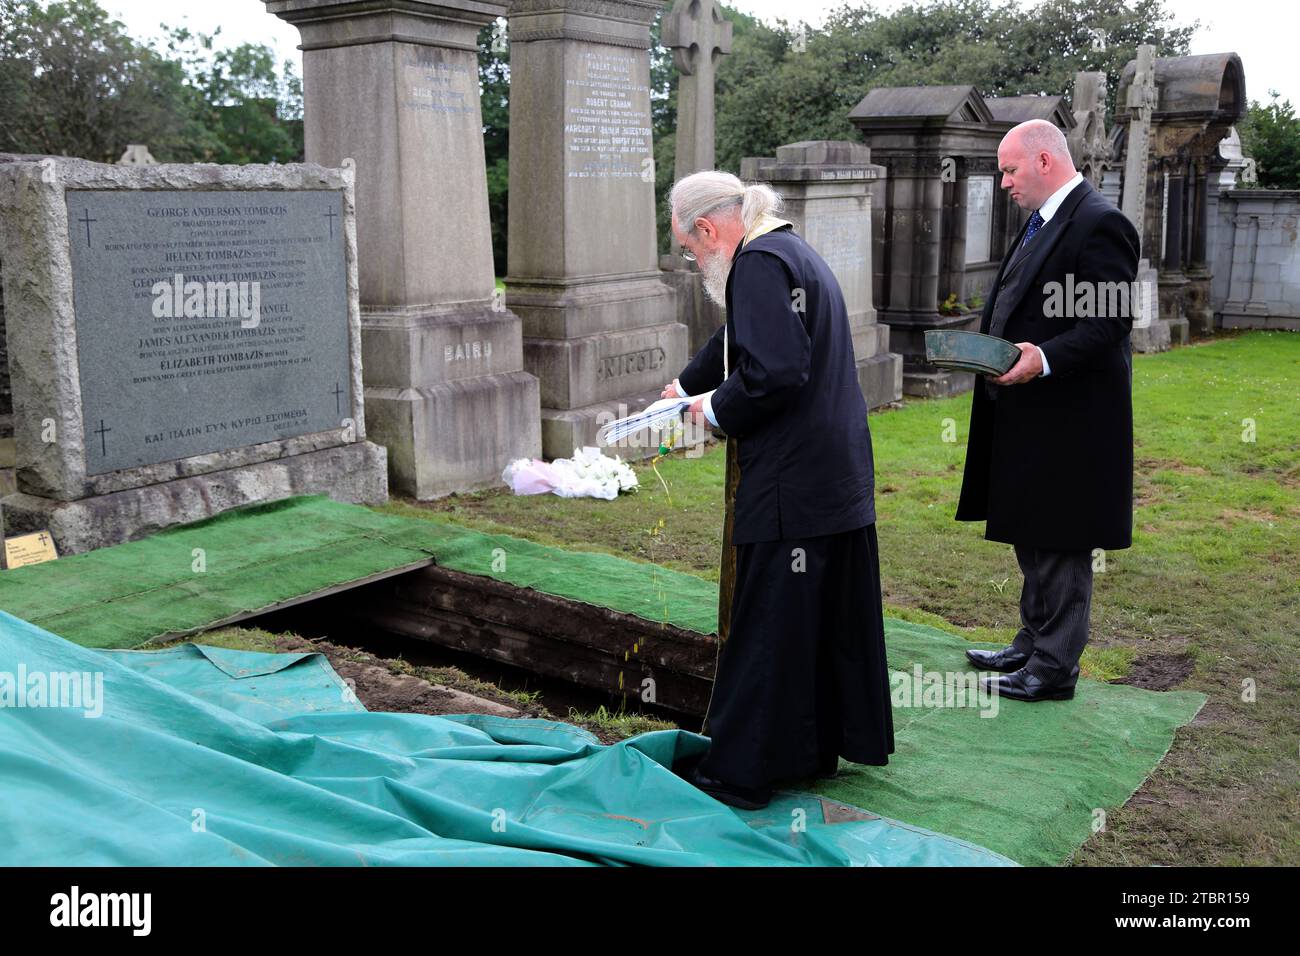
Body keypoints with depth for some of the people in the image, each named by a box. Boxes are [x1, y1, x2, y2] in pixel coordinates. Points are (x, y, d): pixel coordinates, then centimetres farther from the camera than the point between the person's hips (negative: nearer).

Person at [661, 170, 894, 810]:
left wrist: (718, 410, -9)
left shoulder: (759, 264, -15)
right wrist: (685, 385, 41)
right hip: (840, 476, 10)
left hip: (790, 487, -10)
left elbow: (773, 371, -26)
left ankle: (739, 774, 12)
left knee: (766, 630, 0)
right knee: (832, 618, 17)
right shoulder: (791, 252, 17)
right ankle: (818, 748, 32)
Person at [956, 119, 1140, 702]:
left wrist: (1045, 359, -30)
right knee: (1031, 538, 19)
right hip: (1027, 414, 10)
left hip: (1066, 418, -10)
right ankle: (1033, 645, 33)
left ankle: (1053, 669, 9)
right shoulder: (1042, 222, 16)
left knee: (1060, 545, -1)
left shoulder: (1099, 223, -14)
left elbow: (1111, 321, -21)